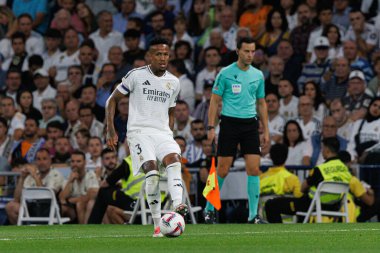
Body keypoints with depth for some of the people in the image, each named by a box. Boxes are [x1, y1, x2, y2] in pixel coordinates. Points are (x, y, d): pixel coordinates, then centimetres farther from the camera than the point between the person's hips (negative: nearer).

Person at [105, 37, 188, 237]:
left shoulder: (173, 82, 14)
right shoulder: (136, 76, 0)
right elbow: (112, 100, 4)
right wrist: (111, 131, -3)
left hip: (163, 133, 4)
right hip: (139, 132, -4)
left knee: (174, 159, -29)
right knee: (151, 170, -25)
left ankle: (178, 206, -46)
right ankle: (157, 225, -21)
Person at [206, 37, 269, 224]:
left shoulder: (258, 75, 9)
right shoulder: (226, 73, -2)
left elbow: (261, 104, 17)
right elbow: (215, 101, -1)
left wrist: (266, 130, 12)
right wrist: (211, 127, -8)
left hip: (250, 124, 3)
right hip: (229, 123, -3)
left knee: (254, 169, -6)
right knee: (222, 170, -2)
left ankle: (253, 214, -2)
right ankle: (210, 209, 15)